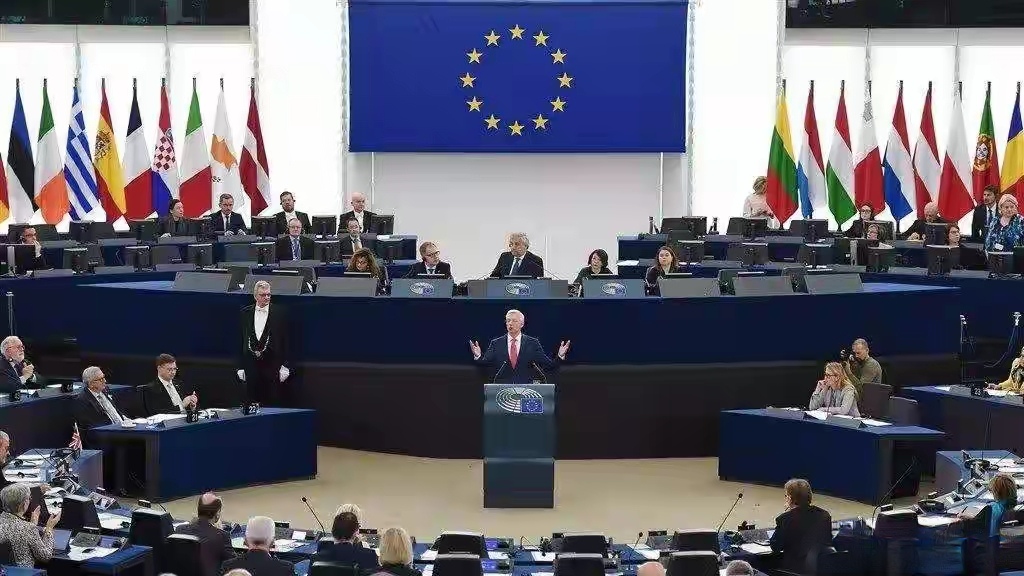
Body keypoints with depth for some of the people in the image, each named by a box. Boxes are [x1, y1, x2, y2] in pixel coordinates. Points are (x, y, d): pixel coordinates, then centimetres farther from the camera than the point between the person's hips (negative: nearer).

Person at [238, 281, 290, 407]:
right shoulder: (246, 313, 8)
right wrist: (241, 367, 6)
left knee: (272, 402, -2)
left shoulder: (280, 312, 1)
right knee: (252, 404, 3)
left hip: (272, 365, -2)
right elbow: (241, 341, 9)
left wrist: (285, 366, -4)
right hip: (251, 365, 2)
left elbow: (285, 340, 1)